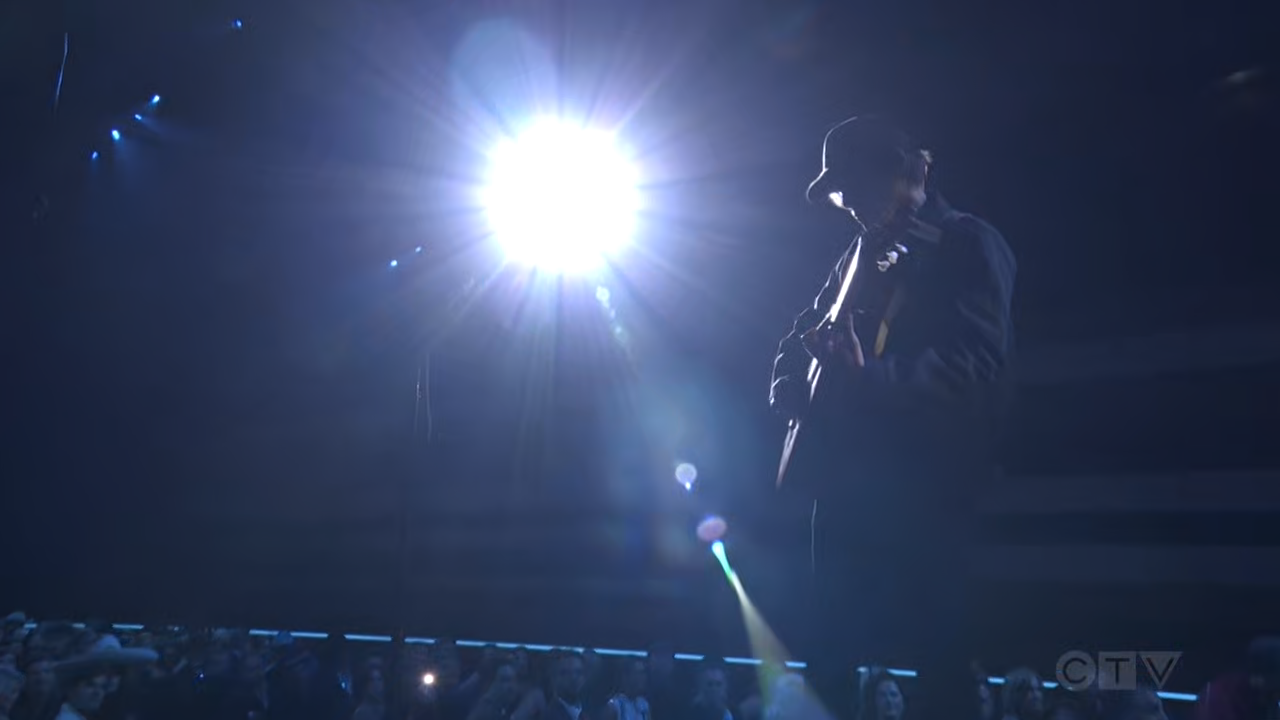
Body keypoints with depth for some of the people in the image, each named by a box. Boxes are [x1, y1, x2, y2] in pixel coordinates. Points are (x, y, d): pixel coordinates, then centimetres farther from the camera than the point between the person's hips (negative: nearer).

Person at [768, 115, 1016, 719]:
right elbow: (805, 335, 22)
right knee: (834, 642, 13)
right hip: (850, 474, 7)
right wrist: (789, 383, 0)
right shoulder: (863, 253, 19)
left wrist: (869, 377, -27)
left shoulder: (966, 244, -4)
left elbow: (975, 364, -18)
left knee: (935, 646, -3)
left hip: (924, 482, -7)